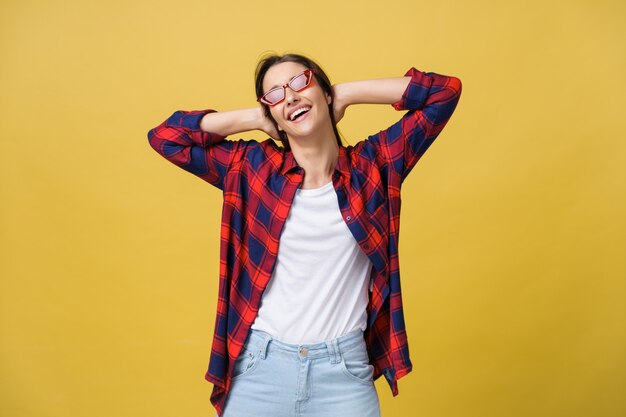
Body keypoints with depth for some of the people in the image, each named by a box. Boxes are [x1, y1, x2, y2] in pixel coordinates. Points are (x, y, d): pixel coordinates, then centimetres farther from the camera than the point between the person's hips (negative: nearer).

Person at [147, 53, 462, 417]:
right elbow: (165, 137, 3)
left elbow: (445, 91, 0)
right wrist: (255, 118, 2)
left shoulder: (372, 165, 0)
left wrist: (346, 94, 1)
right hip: (258, 367, 1)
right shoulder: (252, 168, 2)